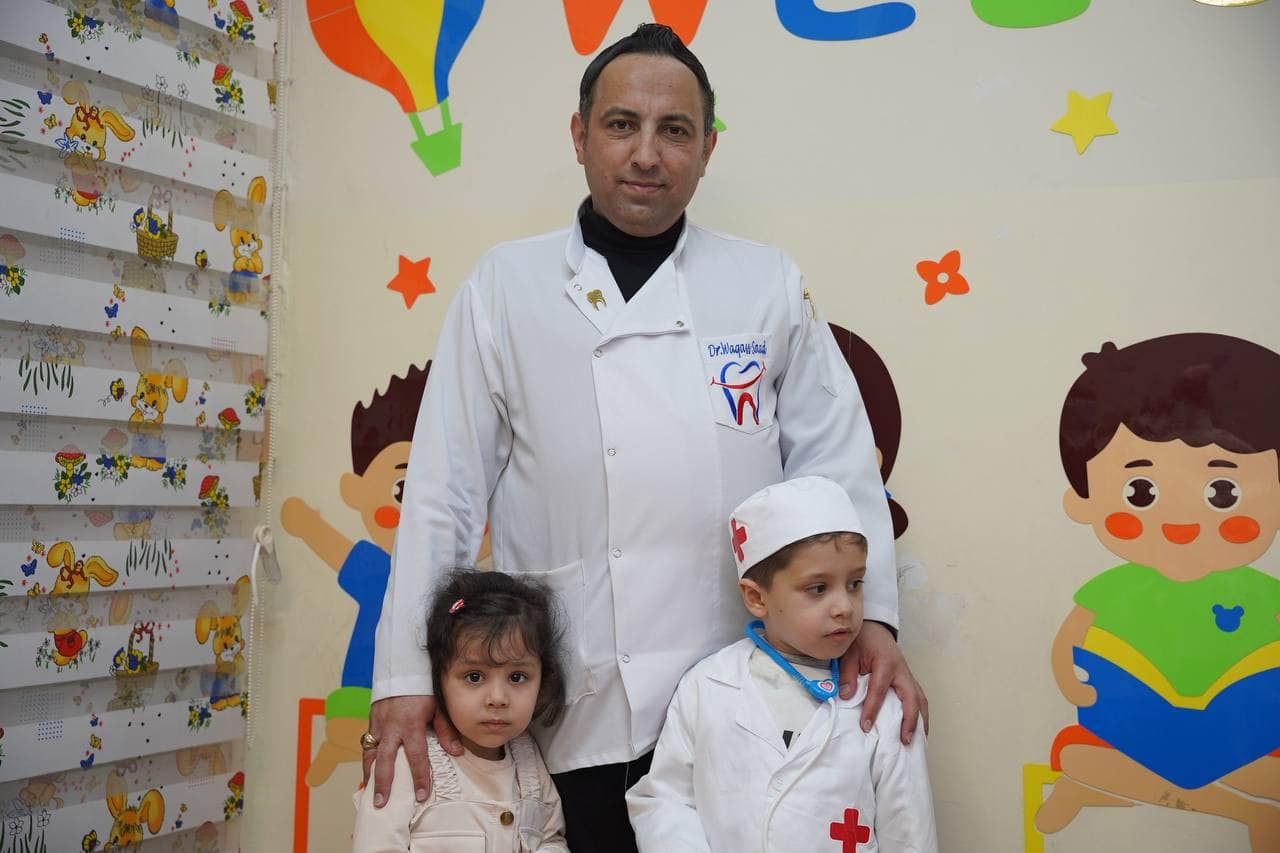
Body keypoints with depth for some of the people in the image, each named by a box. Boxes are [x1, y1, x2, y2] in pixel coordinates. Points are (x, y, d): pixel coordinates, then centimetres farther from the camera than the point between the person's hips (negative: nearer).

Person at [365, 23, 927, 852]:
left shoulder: (772, 285, 6)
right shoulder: (506, 287, 3)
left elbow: (835, 463, 5)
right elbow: (446, 488, 1)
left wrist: (869, 614, -8)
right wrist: (409, 677, -1)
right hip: (576, 719, -1)